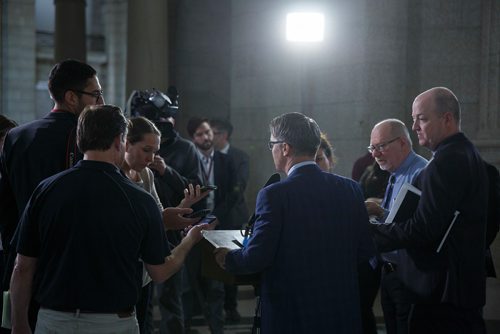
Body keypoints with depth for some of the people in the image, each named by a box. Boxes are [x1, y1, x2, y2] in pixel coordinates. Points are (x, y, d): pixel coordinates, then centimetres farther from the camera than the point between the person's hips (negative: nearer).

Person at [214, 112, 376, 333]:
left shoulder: (274, 195, -14)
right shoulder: (350, 189, 0)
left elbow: (257, 257, -14)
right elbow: (365, 251, 5)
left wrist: (227, 259, 6)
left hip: (290, 316, -4)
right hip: (344, 314, 5)